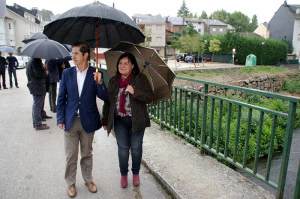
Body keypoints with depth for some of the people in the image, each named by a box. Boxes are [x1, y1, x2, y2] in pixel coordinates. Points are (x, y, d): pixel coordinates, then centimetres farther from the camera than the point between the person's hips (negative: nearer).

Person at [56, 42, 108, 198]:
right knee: (70, 156, 11)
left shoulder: (95, 73, -5)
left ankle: (88, 179, 36)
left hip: (88, 121, 0)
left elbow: (104, 97, -7)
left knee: (87, 154, 16)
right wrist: (60, 119, -2)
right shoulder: (67, 73, -1)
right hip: (70, 121, 1)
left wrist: (99, 82, -24)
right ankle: (70, 183, 31)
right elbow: (61, 97, 2)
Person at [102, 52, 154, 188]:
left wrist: (134, 92, -24)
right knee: (123, 149, 7)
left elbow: (150, 97, -11)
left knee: (136, 148, 9)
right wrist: (105, 120, 8)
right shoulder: (113, 81, 5)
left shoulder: (140, 78, -5)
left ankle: (135, 173, 32)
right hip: (119, 120, 2)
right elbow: (108, 101, 8)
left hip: (136, 120, -2)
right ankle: (123, 175, 29)